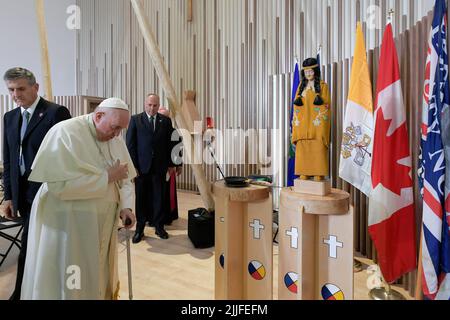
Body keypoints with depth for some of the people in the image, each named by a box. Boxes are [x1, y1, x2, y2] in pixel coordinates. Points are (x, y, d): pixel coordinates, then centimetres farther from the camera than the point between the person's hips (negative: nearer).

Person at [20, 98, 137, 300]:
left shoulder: (115, 138, 3)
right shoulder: (65, 132, -16)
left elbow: (125, 176, 7)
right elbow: (60, 183, -26)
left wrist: (126, 206, -7)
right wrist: (108, 176, -20)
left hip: (103, 219, 6)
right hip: (67, 220, -6)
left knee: (99, 274, 19)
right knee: (71, 280, 9)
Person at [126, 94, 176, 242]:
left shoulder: (166, 121, 6)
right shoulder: (135, 120, 3)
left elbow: (169, 144, 6)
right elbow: (130, 144, 0)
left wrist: (170, 164, 3)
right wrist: (133, 165, -5)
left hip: (159, 166, 1)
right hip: (141, 166, -1)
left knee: (159, 197, 7)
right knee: (141, 198, 7)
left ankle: (159, 226, 21)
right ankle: (139, 229, 20)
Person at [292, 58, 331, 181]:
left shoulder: (322, 86, 5)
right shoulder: (301, 86, 18)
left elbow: (326, 105, 0)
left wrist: (320, 101, -16)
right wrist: (297, 101, -1)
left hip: (317, 125, -4)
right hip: (303, 124, 4)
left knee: (317, 151, -7)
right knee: (303, 151, 2)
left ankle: (319, 177, -2)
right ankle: (304, 177, 8)